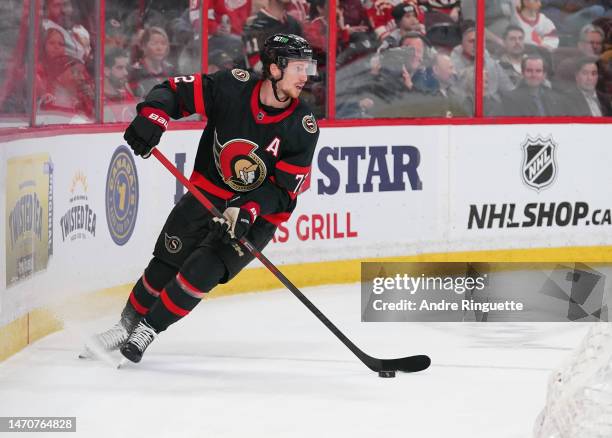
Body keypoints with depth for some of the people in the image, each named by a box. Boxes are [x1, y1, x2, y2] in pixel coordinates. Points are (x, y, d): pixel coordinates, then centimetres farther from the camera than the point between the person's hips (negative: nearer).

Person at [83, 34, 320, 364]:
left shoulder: (303, 128, -17)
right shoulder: (232, 87, -16)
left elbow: (283, 188, -15)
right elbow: (175, 90, -8)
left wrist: (247, 212, -31)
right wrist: (152, 116, -28)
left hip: (257, 215, -2)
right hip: (206, 196, 2)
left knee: (202, 272, -18)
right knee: (166, 264, 2)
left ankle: (148, 330, -1)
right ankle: (128, 324, 24)